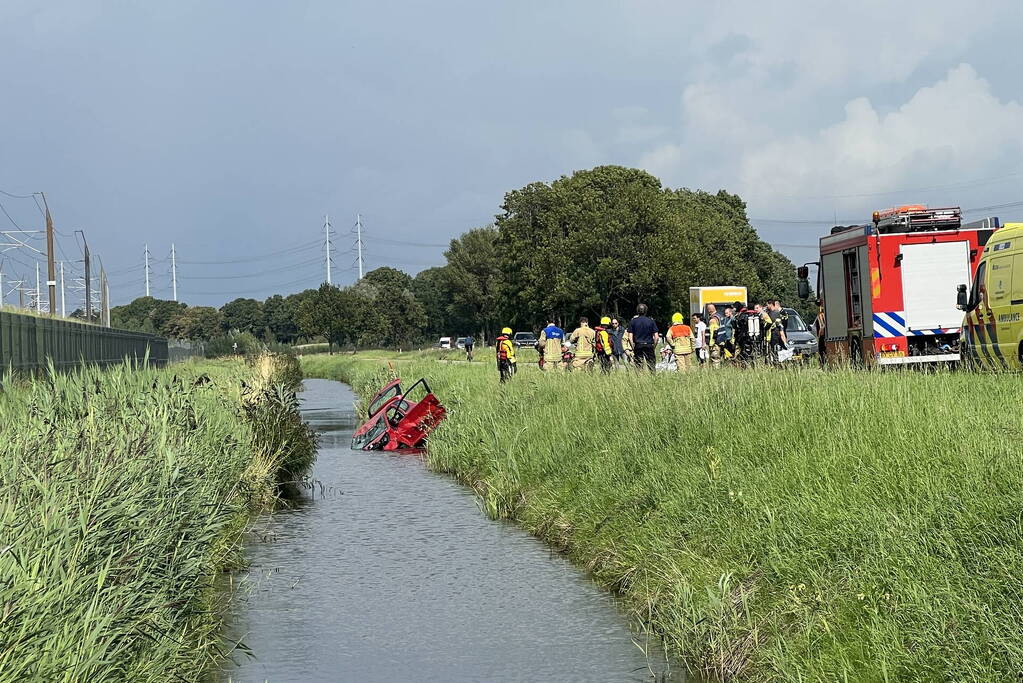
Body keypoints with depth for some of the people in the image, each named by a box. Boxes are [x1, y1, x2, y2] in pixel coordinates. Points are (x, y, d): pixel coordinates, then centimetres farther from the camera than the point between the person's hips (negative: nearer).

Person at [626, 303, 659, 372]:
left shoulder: (633, 321, 1)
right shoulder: (651, 321, 2)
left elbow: (630, 337, -4)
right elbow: (656, 337, -1)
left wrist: (632, 348, 6)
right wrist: (654, 346, 10)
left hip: (638, 346, 0)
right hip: (649, 345, 0)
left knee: (638, 366, 3)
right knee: (652, 366, 3)